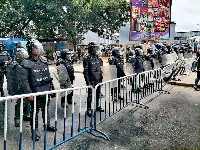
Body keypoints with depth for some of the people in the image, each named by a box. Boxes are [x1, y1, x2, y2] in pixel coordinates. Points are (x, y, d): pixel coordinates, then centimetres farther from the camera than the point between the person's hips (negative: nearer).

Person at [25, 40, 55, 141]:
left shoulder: (44, 61, 7)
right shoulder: (27, 63, -9)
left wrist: (50, 87, 13)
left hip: (46, 91, 5)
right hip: (35, 92, -5)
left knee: (46, 109, 19)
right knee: (35, 111, 4)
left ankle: (47, 125, 36)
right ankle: (35, 130, 18)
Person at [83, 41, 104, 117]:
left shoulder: (97, 56, 10)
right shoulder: (87, 57, -13)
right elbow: (85, 70, -15)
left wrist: (101, 77, 15)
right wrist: (88, 81, -18)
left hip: (98, 79, 7)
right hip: (91, 80, -7)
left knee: (98, 94, 17)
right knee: (90, 95, 2)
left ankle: (97, 106, 34)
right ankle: (88, 109, 14)